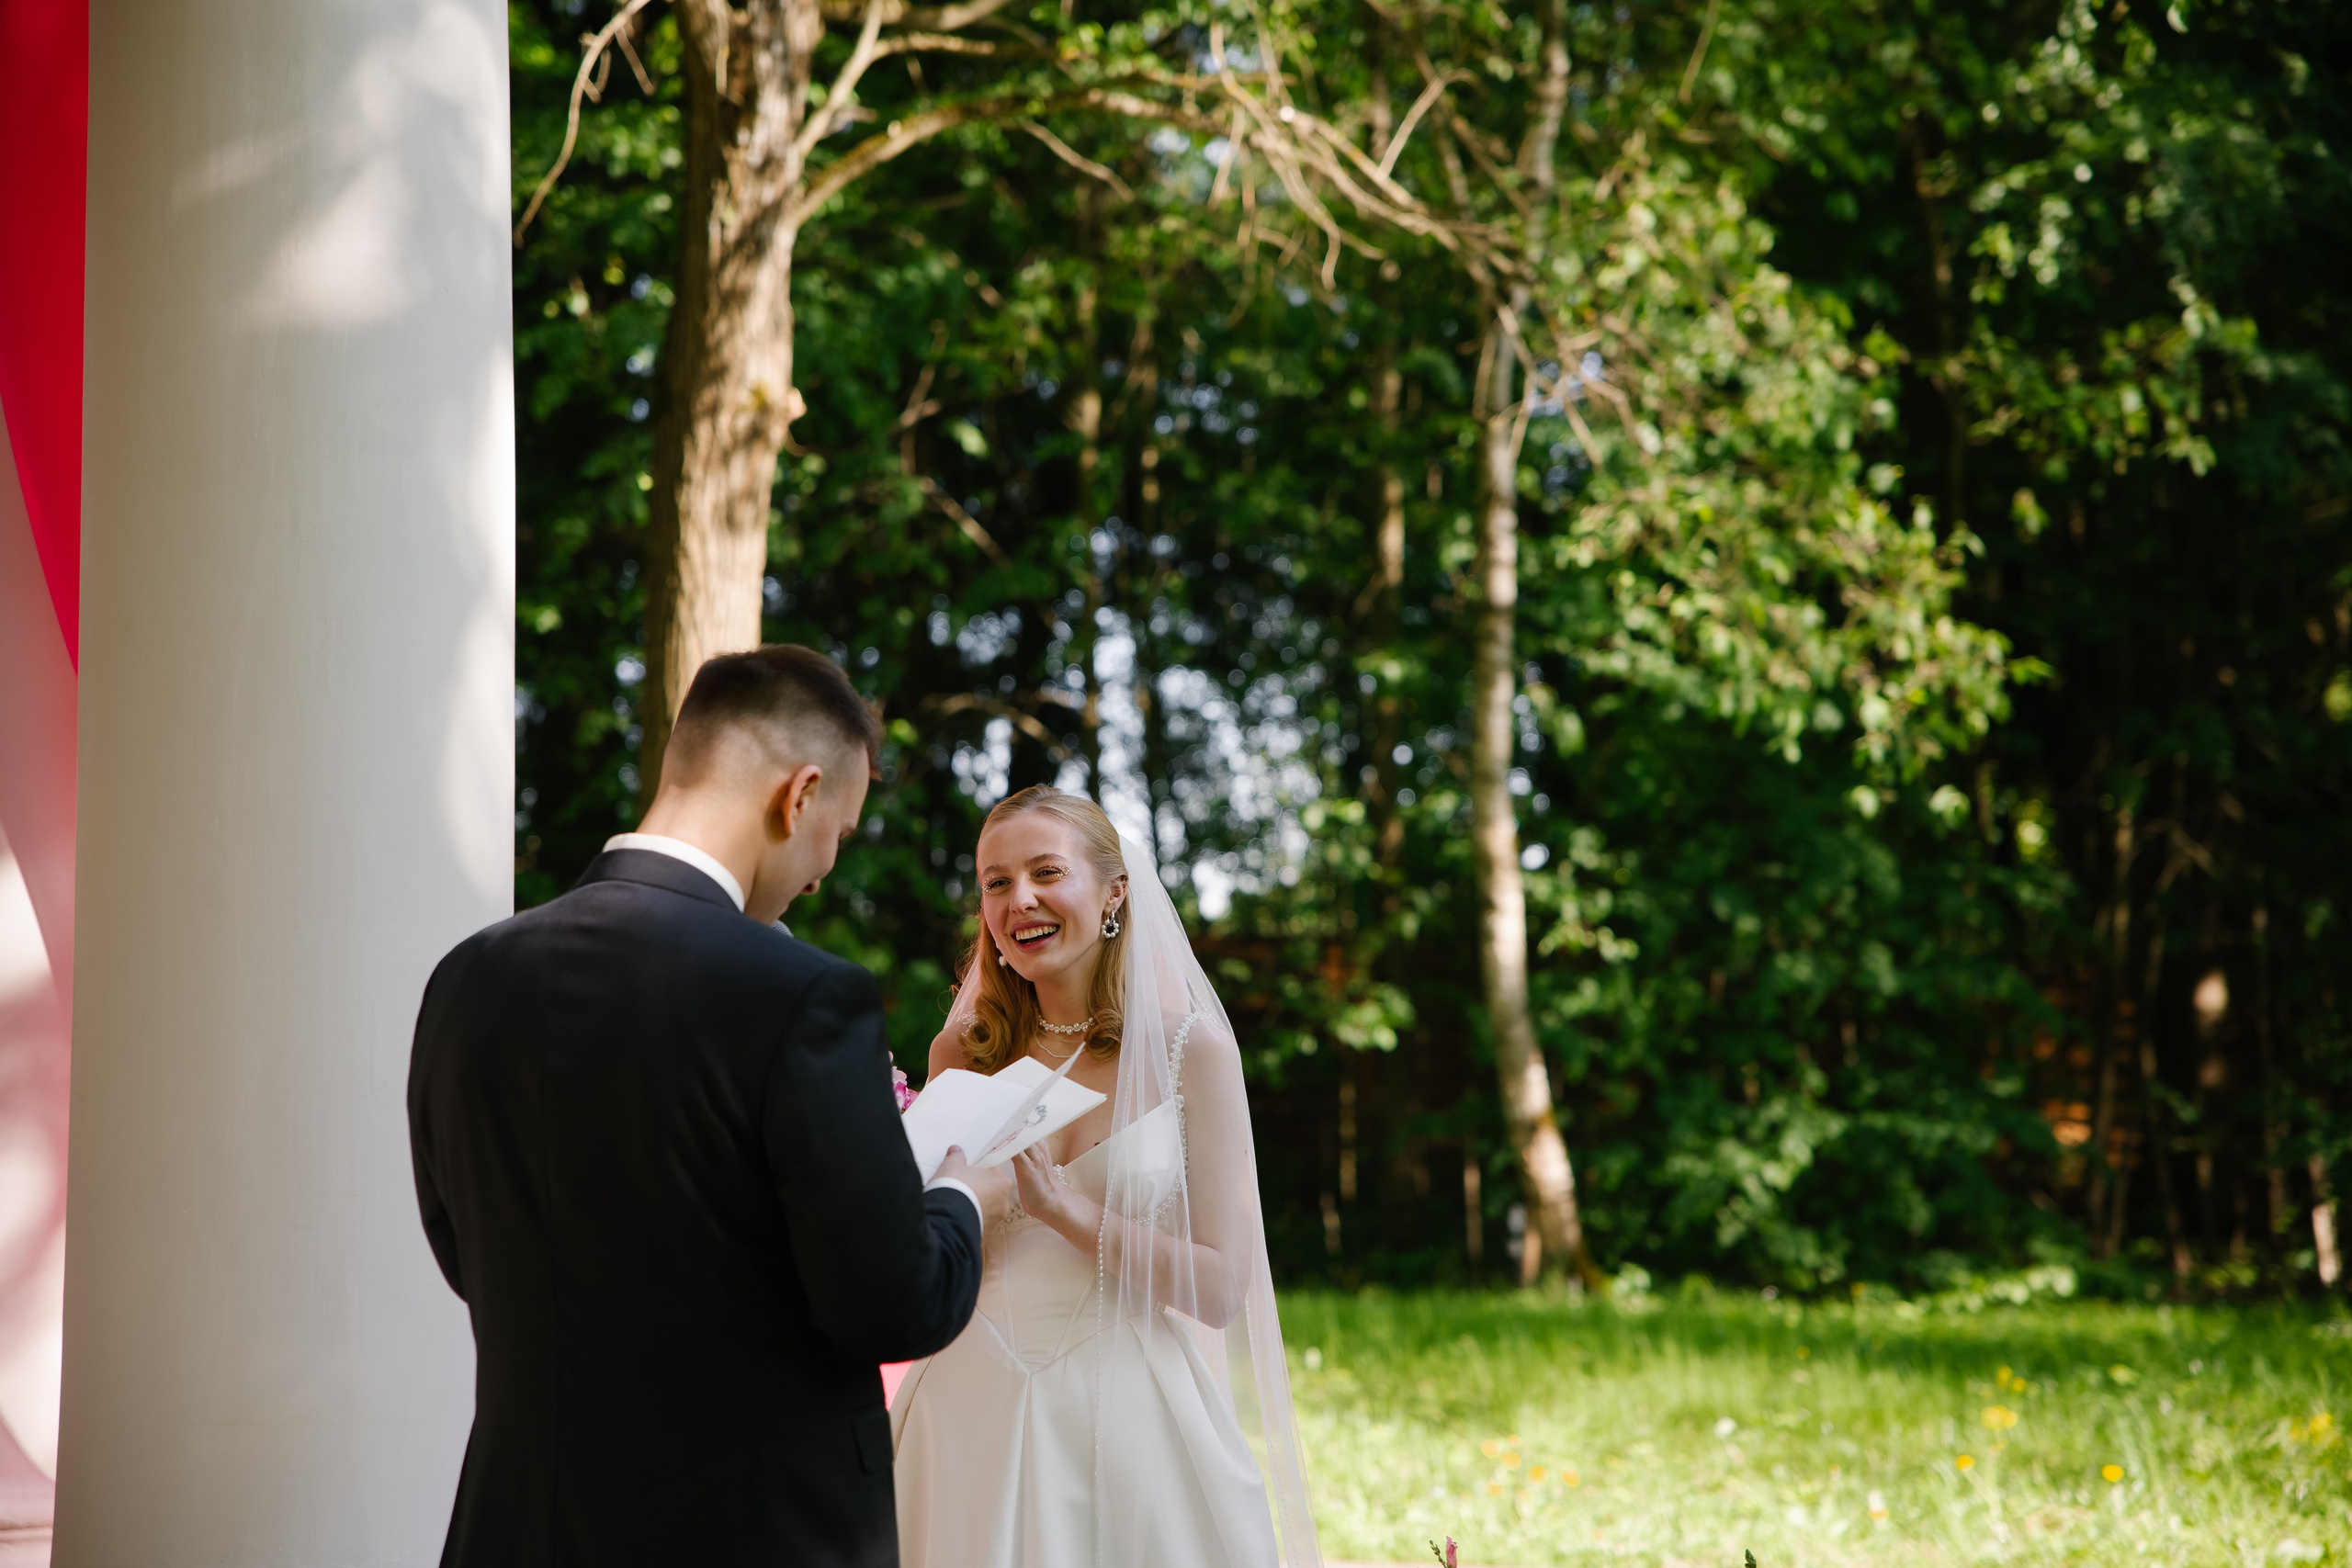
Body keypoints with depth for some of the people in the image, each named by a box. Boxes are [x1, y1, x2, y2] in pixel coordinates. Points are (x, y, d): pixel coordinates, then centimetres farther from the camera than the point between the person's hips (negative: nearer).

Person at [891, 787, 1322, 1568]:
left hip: (1133, 1414, -2)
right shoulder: (962, 1056, 4)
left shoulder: (1190, 1049, -3)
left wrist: (1063, 1210, -18)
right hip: (977, 1417, 2)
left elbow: (1220, 1288, -8)